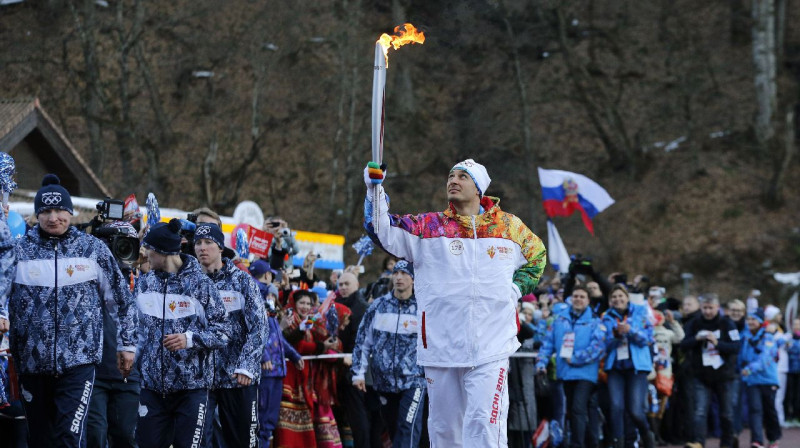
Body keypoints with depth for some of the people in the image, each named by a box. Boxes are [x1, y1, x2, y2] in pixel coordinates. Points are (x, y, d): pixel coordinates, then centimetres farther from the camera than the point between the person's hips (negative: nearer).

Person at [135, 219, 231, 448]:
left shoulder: (200, 283, -3)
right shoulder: (144, 283, 11)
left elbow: (223, 332, -3)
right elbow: (135, 326, 21)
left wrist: (190, 339, -17)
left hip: (191, 385, -4)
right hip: (152, 385, 4)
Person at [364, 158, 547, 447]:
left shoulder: (508, 225, 8)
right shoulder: (429, 226, 5)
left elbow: (536, 255, 25)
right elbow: (383, 231, -5)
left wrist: (516, 288, 12)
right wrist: (375, 188, -17)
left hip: (491, 348, -1)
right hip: (440, 345, 2)